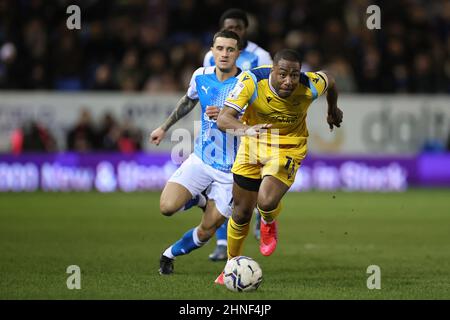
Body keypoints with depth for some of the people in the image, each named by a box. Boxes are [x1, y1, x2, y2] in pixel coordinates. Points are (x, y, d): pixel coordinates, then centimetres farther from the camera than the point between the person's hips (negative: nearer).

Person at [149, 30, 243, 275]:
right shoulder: (201, 76, -1)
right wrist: (164, 128, 28)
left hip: (230, 170, -3)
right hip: (200, 160, 3)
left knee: (205, 233, 1)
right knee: (167, 206, -19)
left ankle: (170, 255, 31)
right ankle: (200, 200, 14)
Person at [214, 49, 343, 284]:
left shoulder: (310, 86, -25)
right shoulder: (251, 81, -29)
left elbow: (329, 80, 2)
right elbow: (223, 119, -37)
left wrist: (333, 110, 21)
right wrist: (246, 129, -58)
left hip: (288, 148, -1)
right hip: (253, 146, 1)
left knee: (266, 202, -25)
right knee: (241, 214, 10)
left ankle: (269, 223, 15)